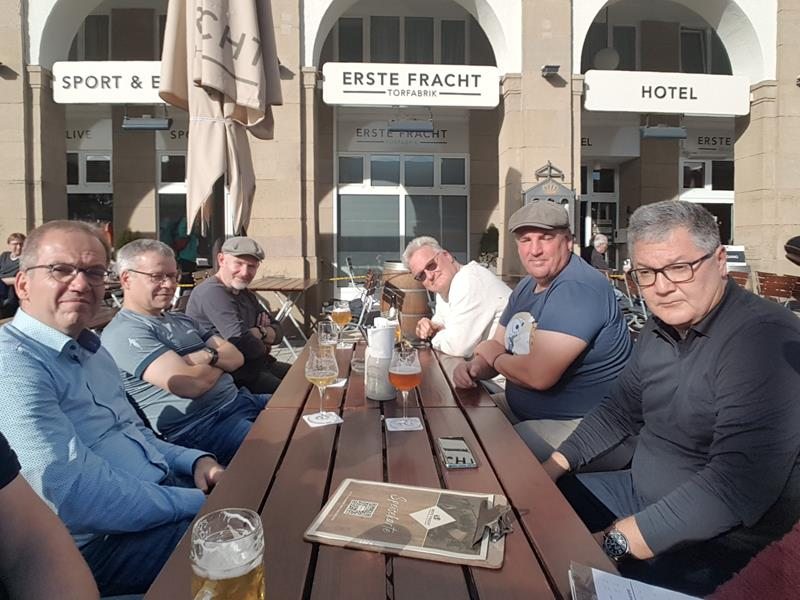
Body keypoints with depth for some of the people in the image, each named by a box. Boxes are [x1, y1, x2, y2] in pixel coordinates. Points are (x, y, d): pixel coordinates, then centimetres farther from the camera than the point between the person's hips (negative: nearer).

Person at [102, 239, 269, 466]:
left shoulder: (182, 320, 18)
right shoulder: (125, 332, -10)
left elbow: (236, 357, 12)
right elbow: (189, 384, -21)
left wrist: (207, 356, -9)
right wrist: (219, 364, 0)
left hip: (238, 401, 9)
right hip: (202, 428, -9)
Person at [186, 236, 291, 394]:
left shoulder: (245, 293, 14)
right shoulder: (213, 292, -18)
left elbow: (278, 331, 12)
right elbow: (243, 344, -27)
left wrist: (260, 332, -10)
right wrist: (262, 345, -5)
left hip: (256, 365, 10)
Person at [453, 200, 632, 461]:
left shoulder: (577, 289, -24)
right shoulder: (527, 287, 9)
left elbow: (539, 375, -32)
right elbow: (498, 344, 12)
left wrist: (495, 359, -10)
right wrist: (475, 367, -11)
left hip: (577, 424, -9)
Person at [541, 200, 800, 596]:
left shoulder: (765, 339, -25)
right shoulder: (662, 326, 3)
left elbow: (740, 483, -32)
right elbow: (622, 408, 14)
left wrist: (618, 541, -28)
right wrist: (556, 464, 5)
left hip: (720, 543, -8)